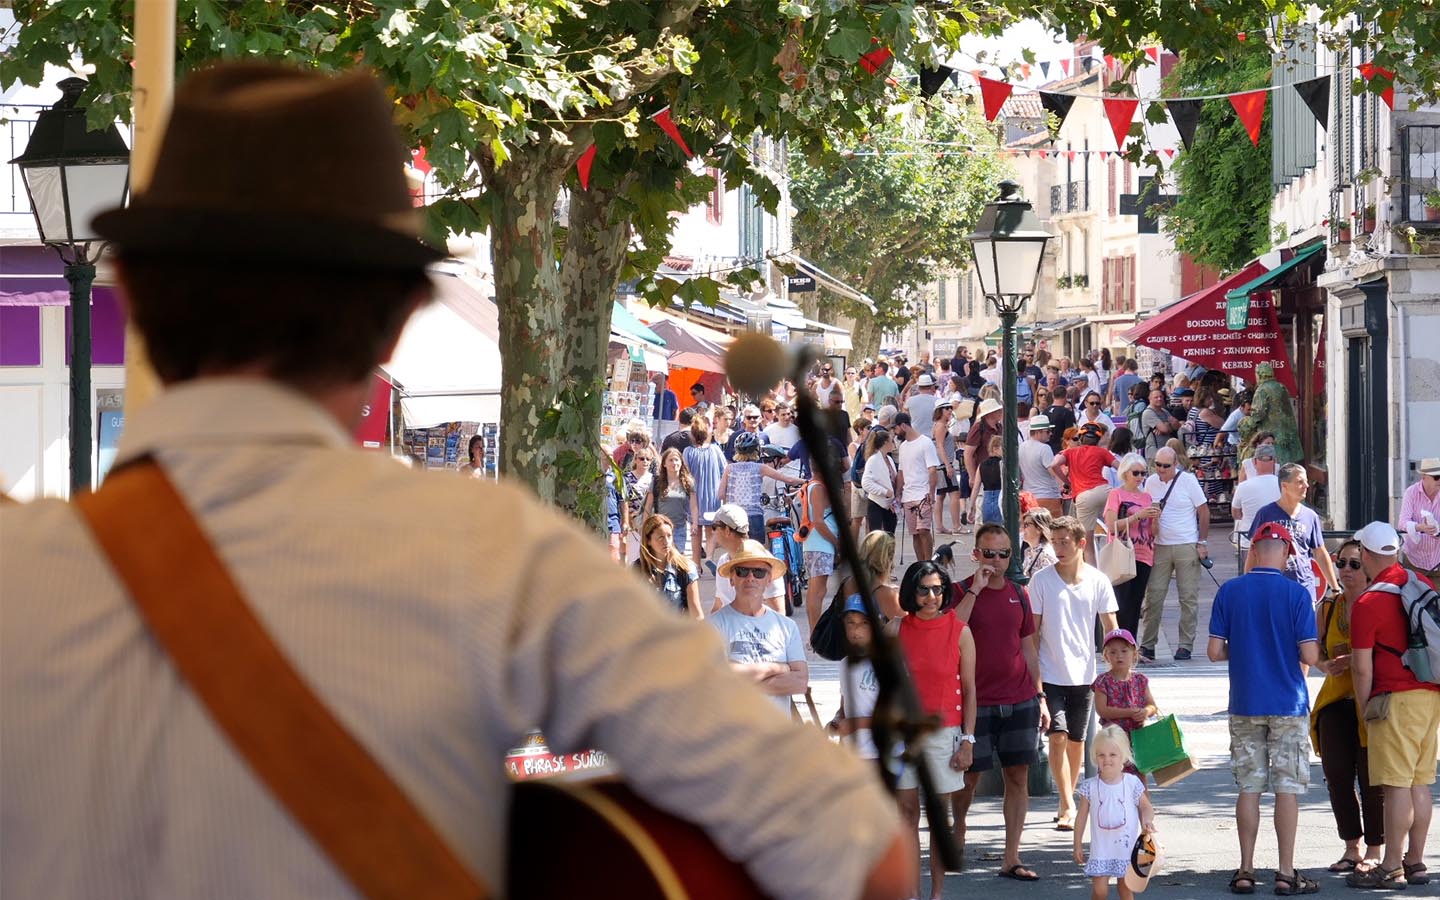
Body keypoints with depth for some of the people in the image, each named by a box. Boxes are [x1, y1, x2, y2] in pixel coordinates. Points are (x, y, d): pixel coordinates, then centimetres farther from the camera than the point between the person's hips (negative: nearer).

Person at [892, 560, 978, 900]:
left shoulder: (960, 632, -2)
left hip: (944, 731, -2)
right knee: (907, 811, 3)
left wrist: (968, 740, -4)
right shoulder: (898, 629, 2)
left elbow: (969, 690, 0)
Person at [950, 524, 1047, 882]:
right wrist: (974, 590, -22)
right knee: (970, 775, 3)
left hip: (1020, 702, 4)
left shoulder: (1017, 594, 10)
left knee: (1018, 777, 1)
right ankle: (958, 832, 31)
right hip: (976, 701, -4)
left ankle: (1011, 859, 5)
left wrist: (1039, 696, 14)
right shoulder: (962, 592, -2)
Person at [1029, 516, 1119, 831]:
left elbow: (1111, 629, 3)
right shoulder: (1041, 580, -4)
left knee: (1077, 740, 11)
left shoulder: (1098, 581, 0)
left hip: (1083, 673, 2)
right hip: (1050, 673, -2)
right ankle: (1067, 807, -10)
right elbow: (1032, 631, -1)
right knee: (1057, 736, -12)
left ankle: (1068, 800, 26)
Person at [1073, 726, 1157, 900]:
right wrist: (1078, 845, 5)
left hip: (1127, 846, 0)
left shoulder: (1132, 784, -3)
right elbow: (1082, 817, 4)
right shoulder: (1090, 787, -3)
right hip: (1101, 848, 0)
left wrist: (1147, 820, -16)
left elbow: (1146, 807, 6)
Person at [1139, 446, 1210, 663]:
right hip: (1159, 546, 3)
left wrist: (1202, 543, -4)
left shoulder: (1188, 480, -4)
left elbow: (1204, 512, 0)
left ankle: (1185, 645, 7)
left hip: (1186, 546, -3)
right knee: (1153, 596, -2)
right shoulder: (1150, 483, 6)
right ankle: (1147, 645, 3)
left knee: (1188, 598, 1)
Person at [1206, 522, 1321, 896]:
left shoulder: (1229, 592, -2)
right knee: (1287, 788, 3)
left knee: (1248, 788, 8)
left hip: (1244, 704, 2)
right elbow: (1309, 656, -12)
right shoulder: (1297, 594, -9)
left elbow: (1214, 651, -2)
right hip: (1288, 705, -2)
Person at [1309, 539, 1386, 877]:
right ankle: (1352, 848, 17)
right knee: (1337, 777, 4)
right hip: (1336, 701, 5)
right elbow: (1317, 653, 15)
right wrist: (1327, 665, -6)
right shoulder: (1326, 607, 10)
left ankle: (1375, 850, 8)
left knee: (1371, 779, -3)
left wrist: (1353, 661, -21)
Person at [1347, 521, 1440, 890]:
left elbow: (1362, 667, -11)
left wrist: (1365, 708, 1)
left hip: (1398, 699, -7)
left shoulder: (1368, 603, -11)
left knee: (1396, 784, -6)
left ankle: (1391, 867, -5)